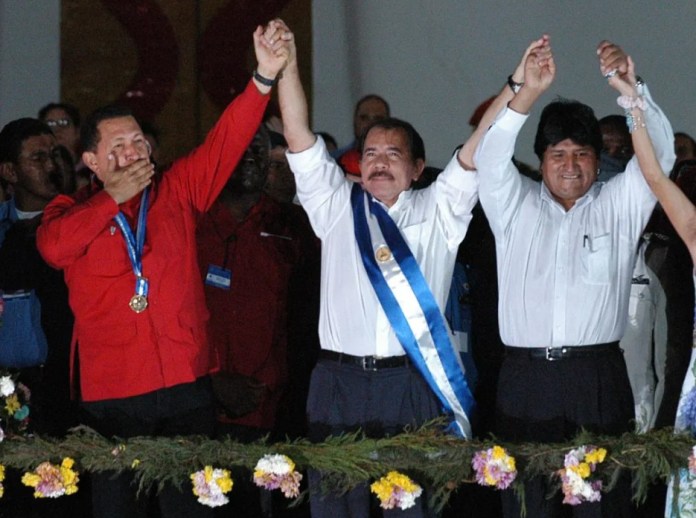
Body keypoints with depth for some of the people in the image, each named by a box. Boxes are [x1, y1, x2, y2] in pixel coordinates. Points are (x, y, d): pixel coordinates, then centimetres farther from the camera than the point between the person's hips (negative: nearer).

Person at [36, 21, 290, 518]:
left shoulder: (177, 192, 10)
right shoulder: (71, 211, 7)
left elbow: (226, 142, -1)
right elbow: (54, 247, -14)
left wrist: (263, 79, -15)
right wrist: (113, 197, -12)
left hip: (185, 384, 1)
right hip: (110, 394, -1)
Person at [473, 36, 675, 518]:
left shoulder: (618, 206, 11)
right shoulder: (516, 207, 12)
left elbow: (659, 151, -1)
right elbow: (490, 156, -4)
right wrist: (528, 90, -20)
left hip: (599, 381, -1)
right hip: (525, 381, 1)